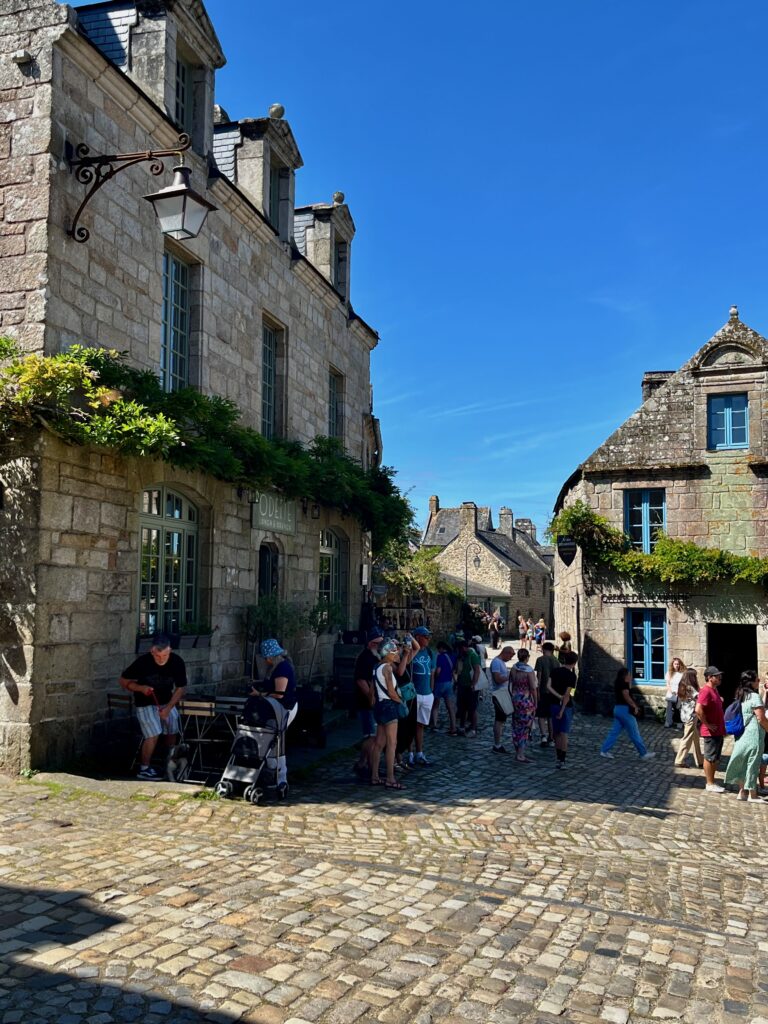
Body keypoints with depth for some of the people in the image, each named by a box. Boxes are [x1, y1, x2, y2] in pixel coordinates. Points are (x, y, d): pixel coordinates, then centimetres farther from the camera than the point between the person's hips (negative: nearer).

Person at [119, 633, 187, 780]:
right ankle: (144, 769, -4)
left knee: (172, 731, 1)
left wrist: (168, 708, -16)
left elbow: (181, 688, -7)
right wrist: (140, 688, -27)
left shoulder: (177, 662, -18)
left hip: (167, 702, 4)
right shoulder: (142, 662, -24)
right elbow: (123, 681, -11)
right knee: (153, 734, -16)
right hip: (146, 703, -4)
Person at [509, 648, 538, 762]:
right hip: (526, 701, -6)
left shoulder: (513, 668, 1)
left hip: (515, 700, 6)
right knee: (525, 728, 1)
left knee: (516, 727, 15)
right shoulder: (529, 671, -16)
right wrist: (536, 702, -5)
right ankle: (520, 755, 2)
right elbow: (533, 688, -15)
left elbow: (510, 685, 8)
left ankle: (518, 752, 24)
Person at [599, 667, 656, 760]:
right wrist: (635, 706, -13)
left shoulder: (618, 683, 16)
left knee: (614, 731, 10)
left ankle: (604, 750, 7)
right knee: (634, 733, -1)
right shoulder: (624, 684, -14)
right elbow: (626, 697, -20)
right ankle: (644, 753, 6)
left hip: (618, 709, 10)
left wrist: (630, 682, 12)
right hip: (624, 709, -10)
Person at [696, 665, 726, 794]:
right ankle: (710, 784, 8)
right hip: (711, 732, -9)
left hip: (718, 731, 9)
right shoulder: (706, 691, -20)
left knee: (715, 758, 16)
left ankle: (712, 782, 24)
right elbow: (698, 710, -30)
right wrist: (707, 725, -21)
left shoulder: (714, 690, 11)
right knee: (710, 758, 0)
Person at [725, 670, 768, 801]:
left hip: (743, 734, 8)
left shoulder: (742, 696, 10)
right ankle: (752, 795, 9)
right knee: (753, 764, 1)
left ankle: (742, 792, 18)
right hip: (754, 735, -8)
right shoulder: (754, 696, -15)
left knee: (743, 763, 12)